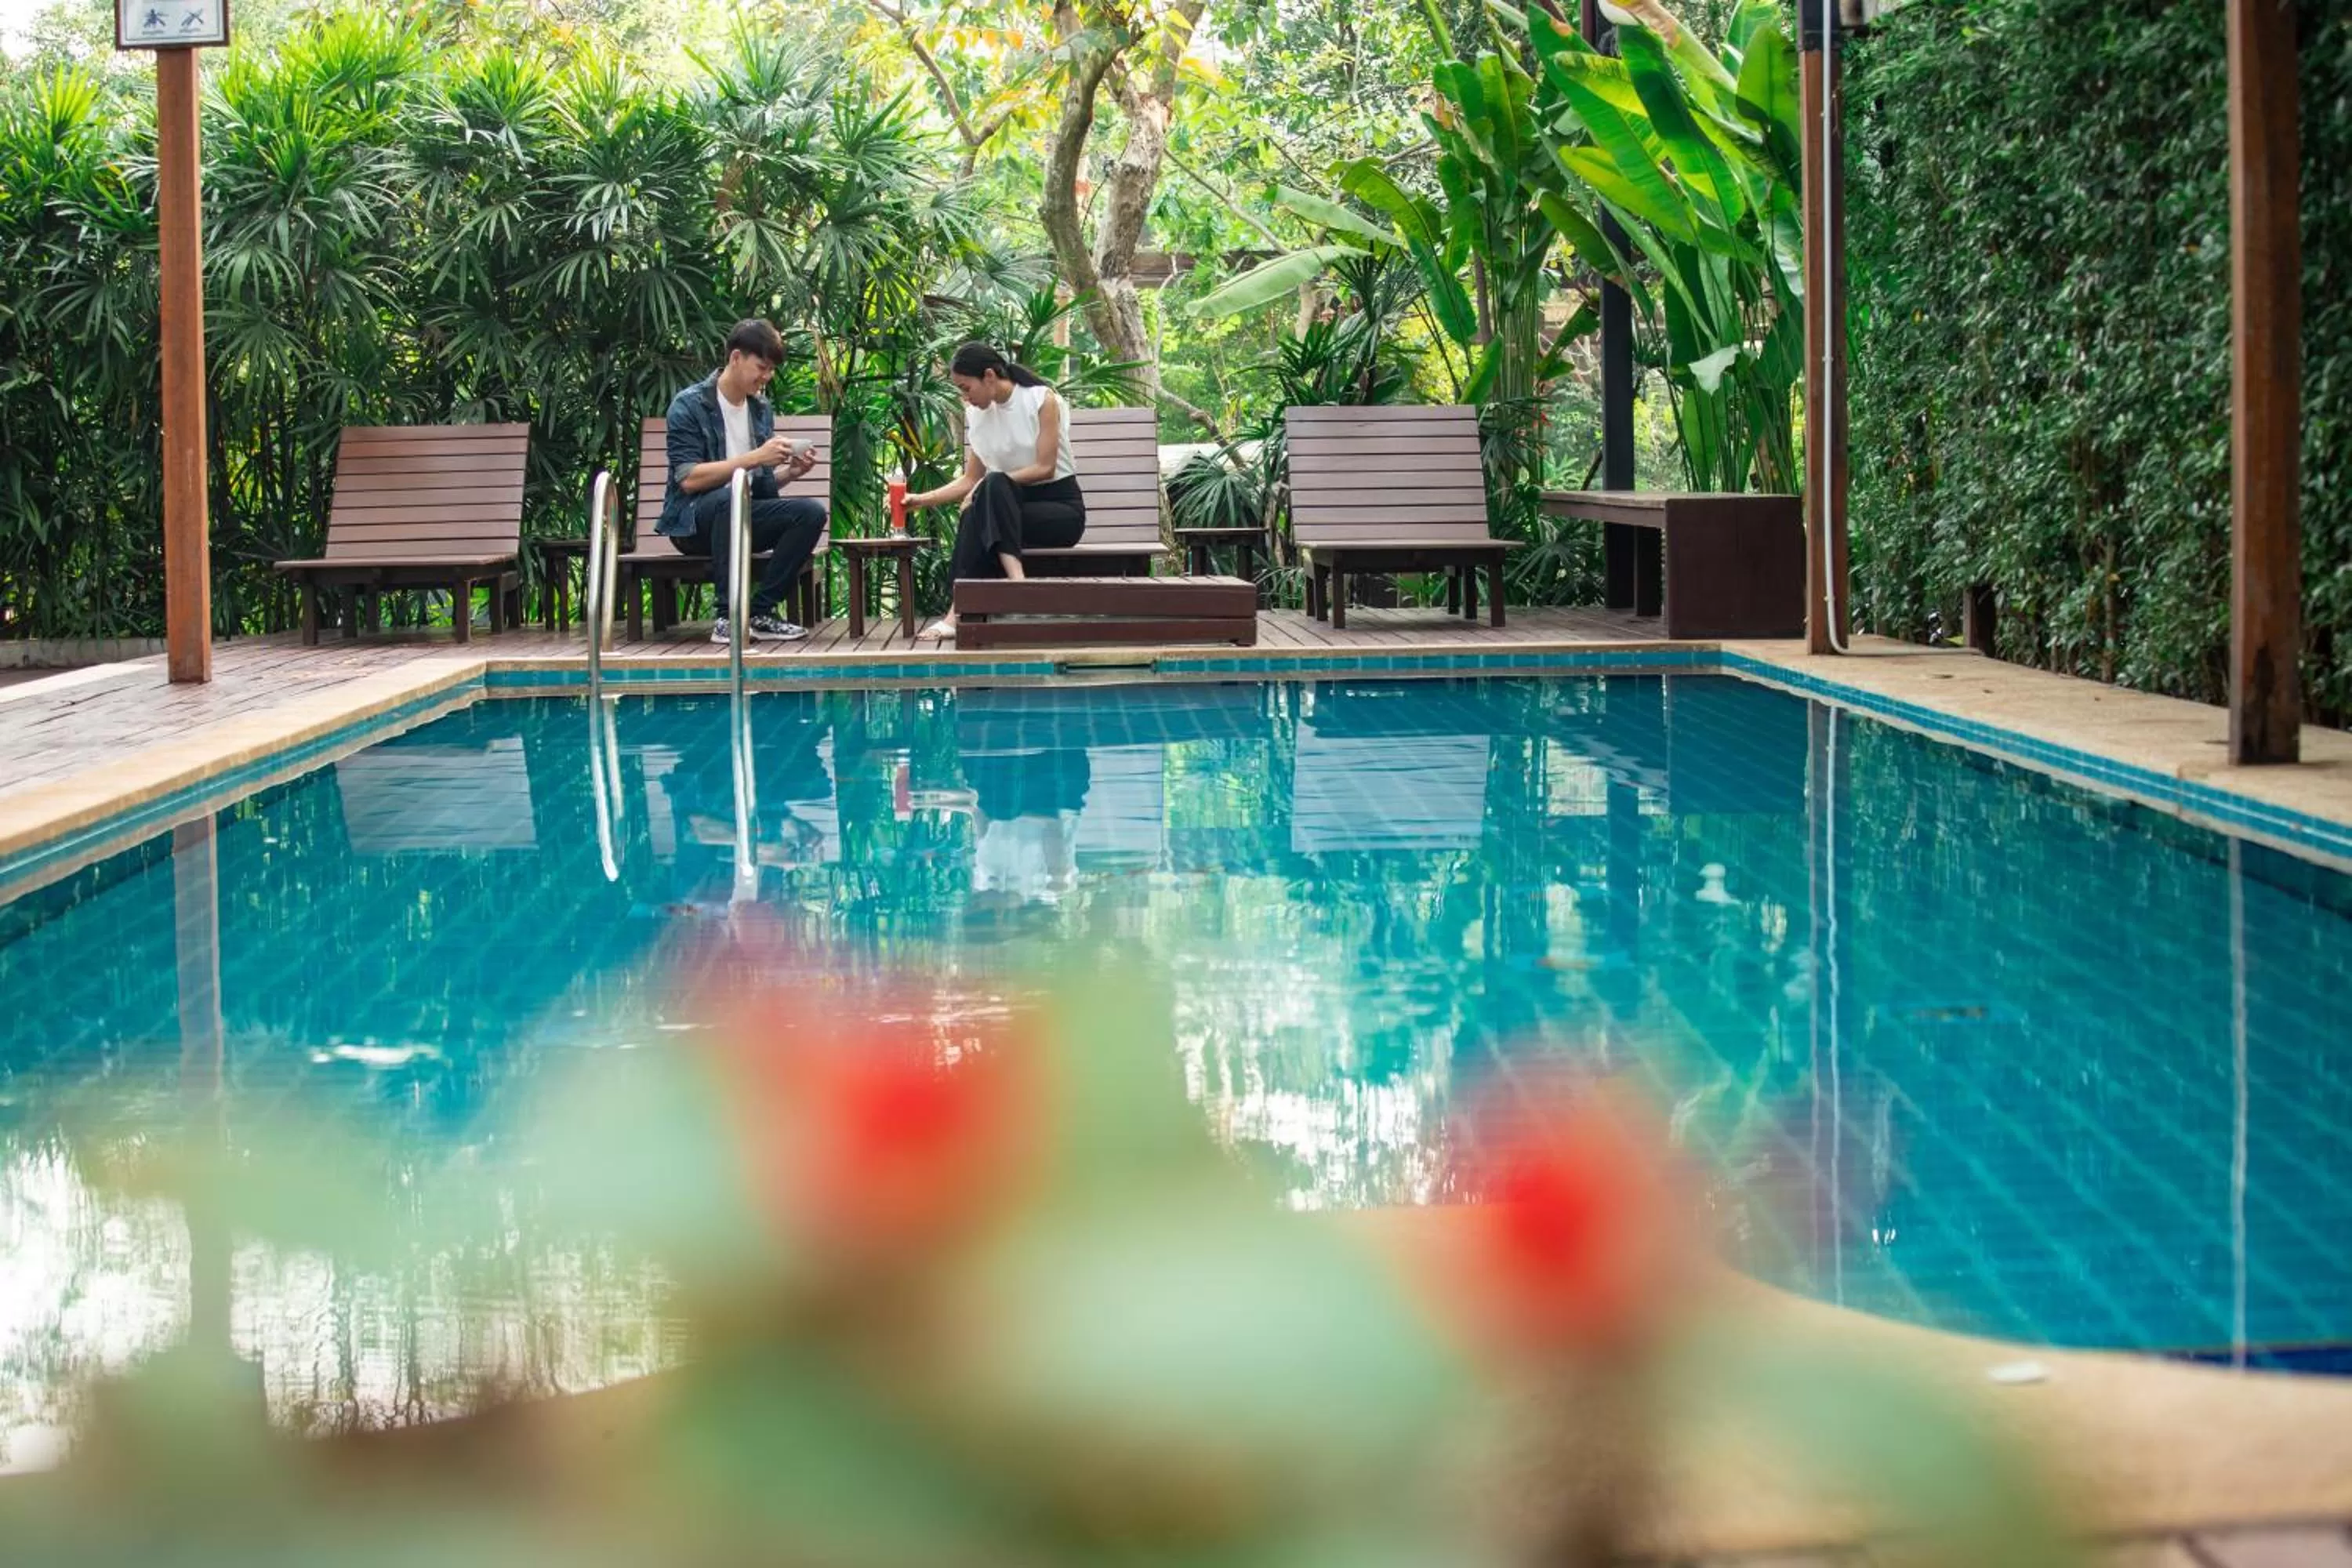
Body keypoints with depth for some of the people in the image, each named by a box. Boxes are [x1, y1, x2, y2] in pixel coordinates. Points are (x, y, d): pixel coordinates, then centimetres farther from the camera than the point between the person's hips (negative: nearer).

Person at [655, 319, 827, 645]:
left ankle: (761, 613, -20)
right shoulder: (690, 405, -7)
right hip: (695, 521, -6)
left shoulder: (761, 409, 13)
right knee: (729, 497, -39)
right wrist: (754, 458, -22)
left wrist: (790, 472, -6)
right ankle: (728, 616, -34)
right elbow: (688, 479, -19)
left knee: (812, 511, -20)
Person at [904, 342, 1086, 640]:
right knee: (973, 518, -31)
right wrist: (921, 500, -1)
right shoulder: (979, 416, 8)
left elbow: (1045, 468, -15)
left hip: (1062, 507, -5)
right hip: (1011, 507, 5)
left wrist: (992, 485, -21)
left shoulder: (1041, 400, -9)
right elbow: (969, 480, 9)